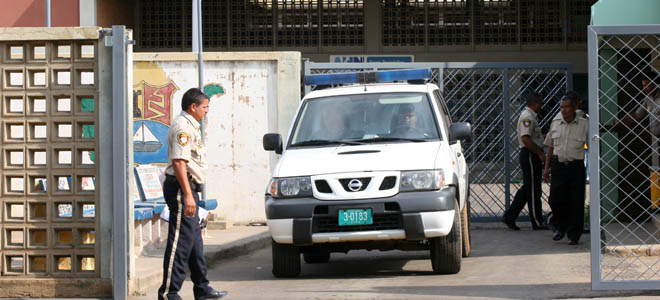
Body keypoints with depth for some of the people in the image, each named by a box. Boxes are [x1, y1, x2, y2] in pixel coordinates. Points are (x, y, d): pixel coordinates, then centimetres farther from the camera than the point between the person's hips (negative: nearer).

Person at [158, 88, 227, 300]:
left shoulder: (190, 126, 19)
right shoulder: (183, 127, -15)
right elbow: (178, 162, -25)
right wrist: (187, 195, -29)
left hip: (188, 189, 11)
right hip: (181, 187, -11)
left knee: (194, 240, 16)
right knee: (180, 241, -10)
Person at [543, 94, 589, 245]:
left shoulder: (584, 125, 0)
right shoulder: (555, 124, 10)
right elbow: (550, 147, 17)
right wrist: (547, 167, 12)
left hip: (576, 166, -3)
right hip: (558, 165, 3)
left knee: (576, 202, -3)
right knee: (555, 199, -1)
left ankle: (574, 234, 6)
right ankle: (561, 227, 23)